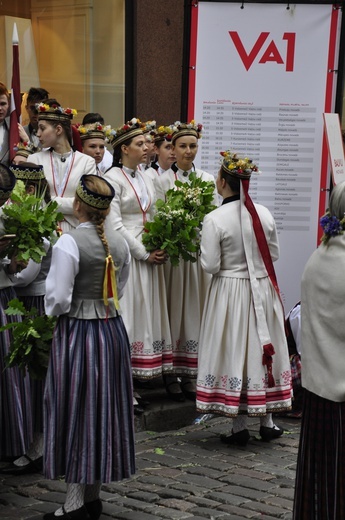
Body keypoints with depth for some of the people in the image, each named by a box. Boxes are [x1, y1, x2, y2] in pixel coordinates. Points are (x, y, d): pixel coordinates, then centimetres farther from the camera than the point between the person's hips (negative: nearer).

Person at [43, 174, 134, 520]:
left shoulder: (70, 242, -17)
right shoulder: (119, 243, 3)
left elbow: (58, 299, -17)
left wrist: (52, 311, 3)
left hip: (76, 332, -6)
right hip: (113, 330, 6)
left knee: (75, 412, 4)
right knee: (104, 410, 14)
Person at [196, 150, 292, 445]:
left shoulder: (214, 220, -16)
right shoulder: (264, 214, -2)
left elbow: (210, 266, -15)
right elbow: (275, 255, 6)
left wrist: (203, 244, 2)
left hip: (230, 291, -4)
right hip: (262, 291, 4)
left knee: (234, 352, 6)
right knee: (263, 350, 14)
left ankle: (240, 427, 11)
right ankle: (267, 422, 24)